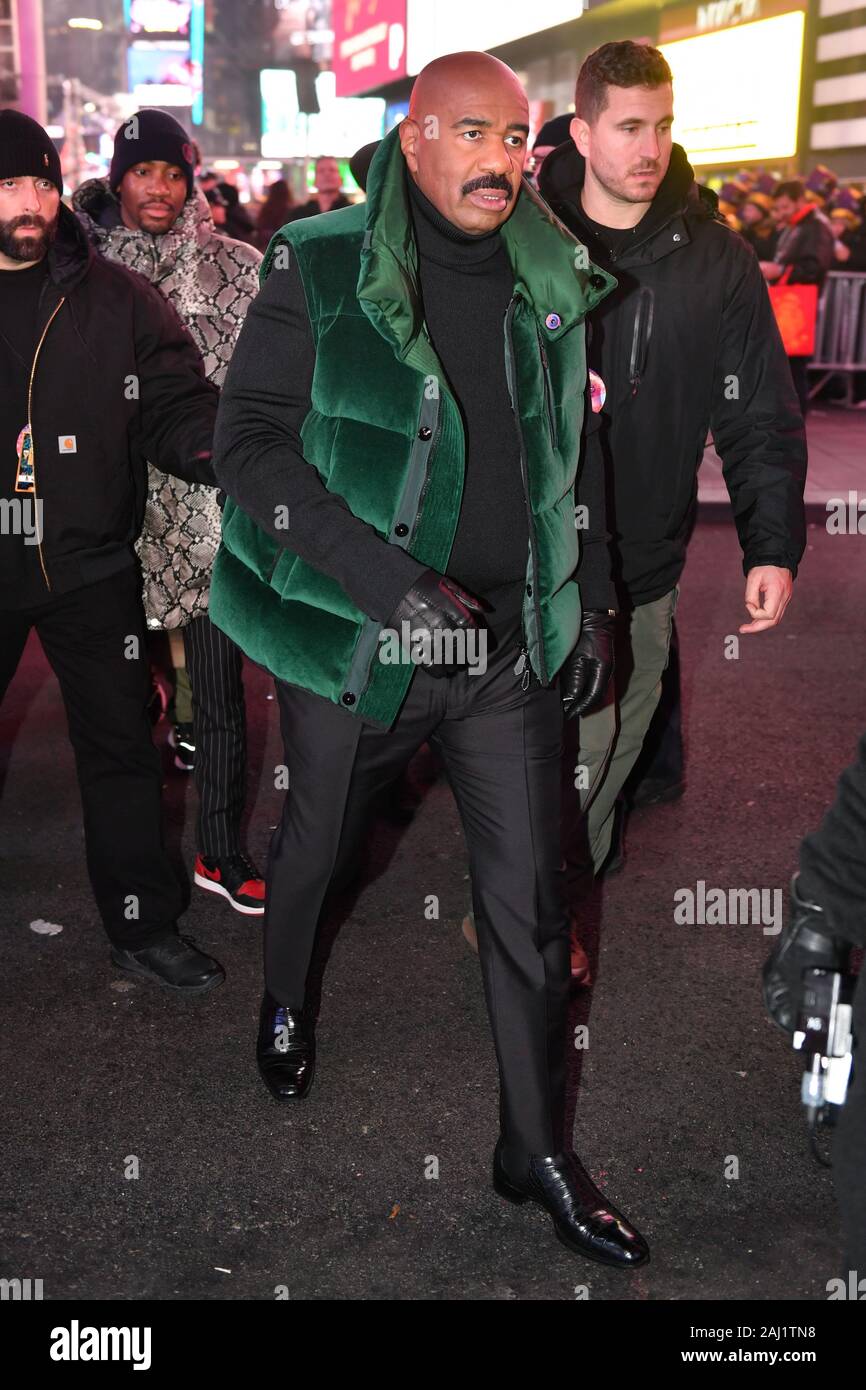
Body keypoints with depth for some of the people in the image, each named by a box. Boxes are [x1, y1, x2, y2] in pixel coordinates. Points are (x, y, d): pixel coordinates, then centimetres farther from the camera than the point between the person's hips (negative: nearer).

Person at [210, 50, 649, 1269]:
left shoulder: (553, 285, 5)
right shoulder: (321, 273, -9)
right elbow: (251, 442, -13)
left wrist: (580, 610, 13)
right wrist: (396, 584, -23)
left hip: (512, 647, 3)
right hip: (357, 640, -3)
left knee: (531, 902, 5)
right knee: (320, 851, 19)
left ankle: (538, 1151, 23)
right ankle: (286, 999, 52)